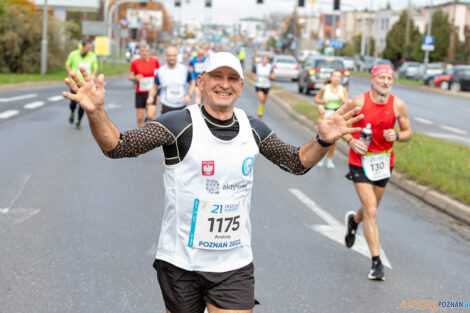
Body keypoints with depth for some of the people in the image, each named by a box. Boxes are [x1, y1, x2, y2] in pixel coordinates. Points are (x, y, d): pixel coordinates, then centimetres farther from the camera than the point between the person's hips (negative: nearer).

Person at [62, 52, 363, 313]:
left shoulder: (253, 128, 4)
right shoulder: (181, 124, -10)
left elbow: (297, 162, 15)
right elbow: (119, 146, -18)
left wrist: (323, 140, -3)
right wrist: (96, 112, -35)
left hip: (236, 267, 3)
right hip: (180, 263, -2)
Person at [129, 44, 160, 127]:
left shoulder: (154, 61, -1)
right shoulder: (135, 62, -3)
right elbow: (130, 77, 2)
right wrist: (136, 77, -21)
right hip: (140, 93, 1)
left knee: (150, 116, -17)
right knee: (140, 118, 2)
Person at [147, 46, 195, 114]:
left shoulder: (185, 70, 0)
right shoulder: (160, 71, -1)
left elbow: (192, 83, 9)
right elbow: (154, 87, 8)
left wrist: (188, 95, -6)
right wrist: (151, 96, -10)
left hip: (182, 106, 2)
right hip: (167, 107, -2)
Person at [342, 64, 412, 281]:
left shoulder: (398, 105, -5)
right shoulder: (358, 102, -12)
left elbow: (408, 133, 5)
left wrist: (396, 135, -18)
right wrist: (351, 140, -16)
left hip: (384, 162, 4)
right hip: (360, 161, -4)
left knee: (371, 209, 19)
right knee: (371, 211, -13)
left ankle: (353, 221, 57)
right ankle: (376, 262, -7)